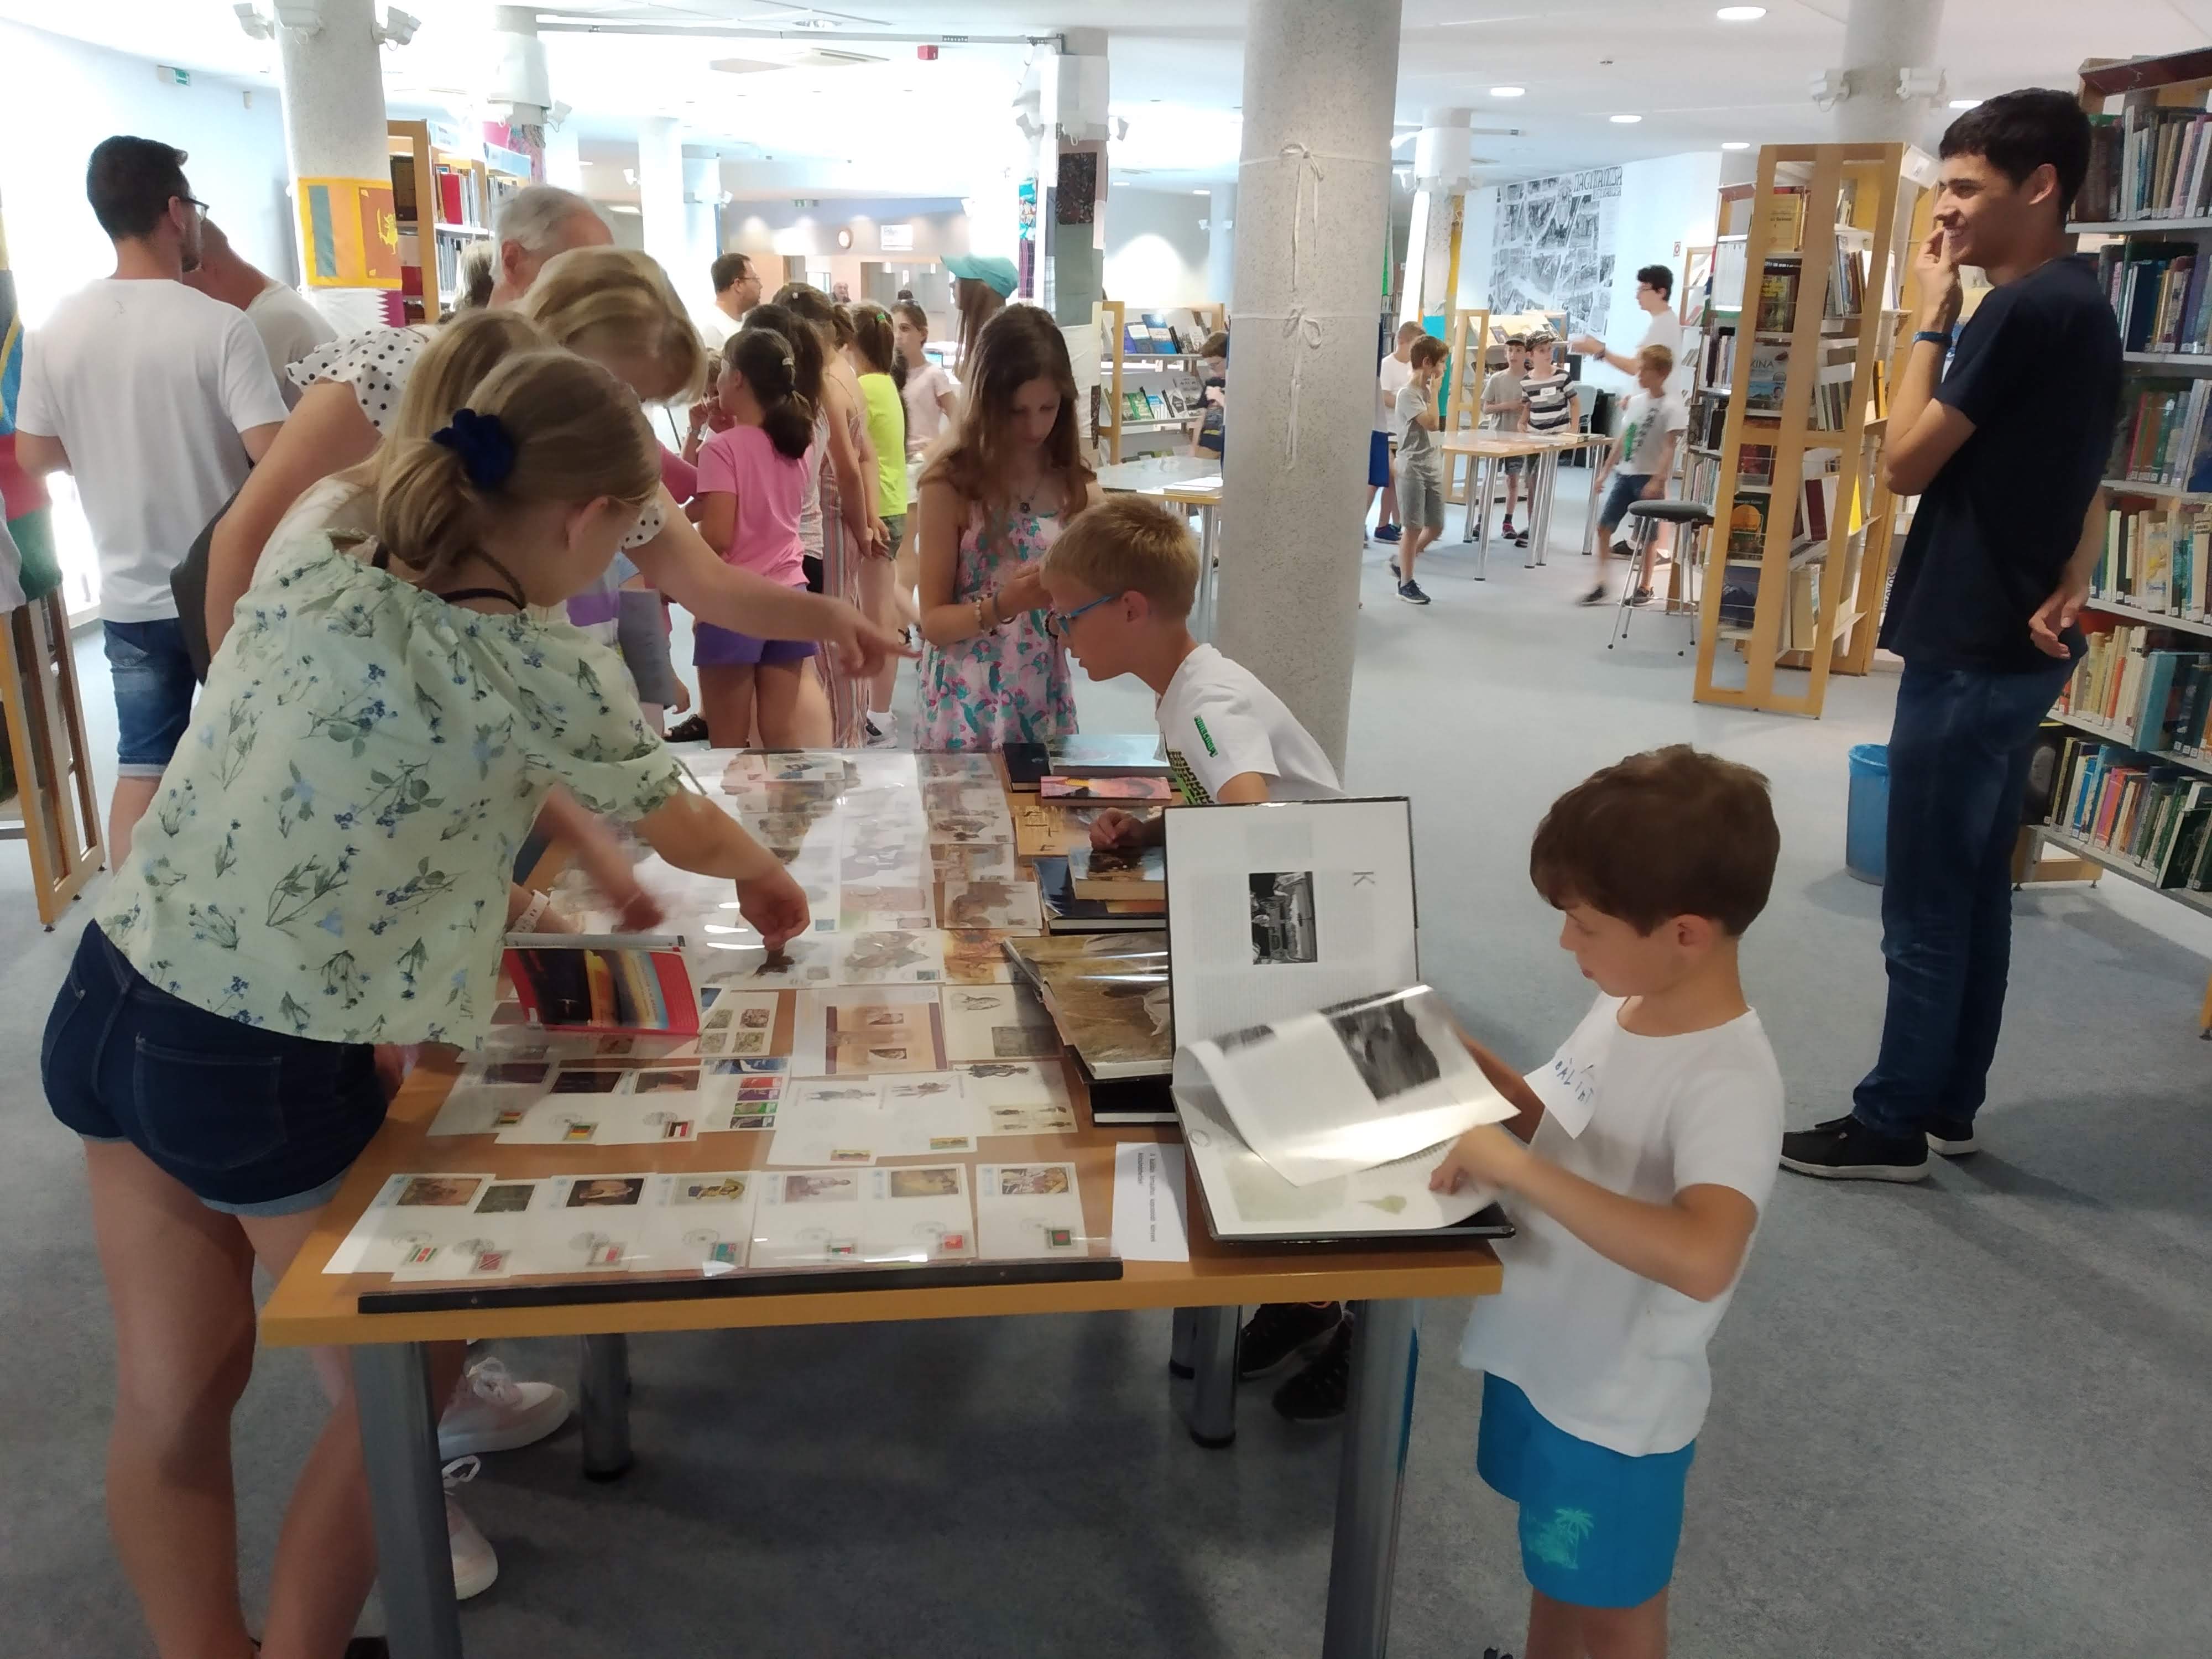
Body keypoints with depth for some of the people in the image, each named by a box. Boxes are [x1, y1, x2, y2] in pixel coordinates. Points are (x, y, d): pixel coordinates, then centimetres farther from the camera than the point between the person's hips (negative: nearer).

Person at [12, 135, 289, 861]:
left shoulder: (56, 331, -2)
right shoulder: (220, 326, -16)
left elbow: (33, 456, 5)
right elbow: (276, 454, -22)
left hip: (131, 598, 4)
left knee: (141, 768, 13)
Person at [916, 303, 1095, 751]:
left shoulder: (1077, 486, 1)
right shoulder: (951, 484, -9)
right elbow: (933, 621, -8)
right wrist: (1001, 606, -24)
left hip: (1046, 703, 3)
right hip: (965, 708, -3)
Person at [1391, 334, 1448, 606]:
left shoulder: (1428, 390, 12)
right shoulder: (1408, 394, -14)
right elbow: (1432, 423, -23)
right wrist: (1435, 391, -13)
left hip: (1433, 469, 8)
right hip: (1413, 469, -8)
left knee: (1436, 527, 10)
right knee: (1414, 528, -3)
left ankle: (1400, 561, 29)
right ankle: (1406, 584, 7)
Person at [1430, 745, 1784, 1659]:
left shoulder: (1727, 1083, -30)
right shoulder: (1624, 1007, -6)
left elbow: (1701, 1259, -45)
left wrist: (1518, 1168, -43)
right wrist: (1480, 1070, -7)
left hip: (1615, 1409, -7)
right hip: (1541, 1358, 7)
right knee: (1554, 1574, 30)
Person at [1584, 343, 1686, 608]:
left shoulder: (1672, 407, -10)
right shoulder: (1635, 400, 10)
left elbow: (1669, 447, -16)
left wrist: (1658, 481, -25)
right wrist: (1605, 471, 14)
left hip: (1649, 478, -6)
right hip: (1624, 474, 6)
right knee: (1604, 526, 2)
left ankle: (1644, 587, 14)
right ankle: (1601, 585, 8)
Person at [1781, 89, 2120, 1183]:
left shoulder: (2022, 309, -17)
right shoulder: (2082, 307, 15)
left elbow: (1906, 463, -15)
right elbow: (2084, 484, 17)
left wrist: (1932, 318, -7)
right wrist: (2067, 594, 1)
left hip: (1970, 652, -10)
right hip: (2016, 649, 10)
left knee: (1925, 905, -2)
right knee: (1977, 888, 15)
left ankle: (1892, 1126, 8)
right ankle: (1949, 1106, 25)